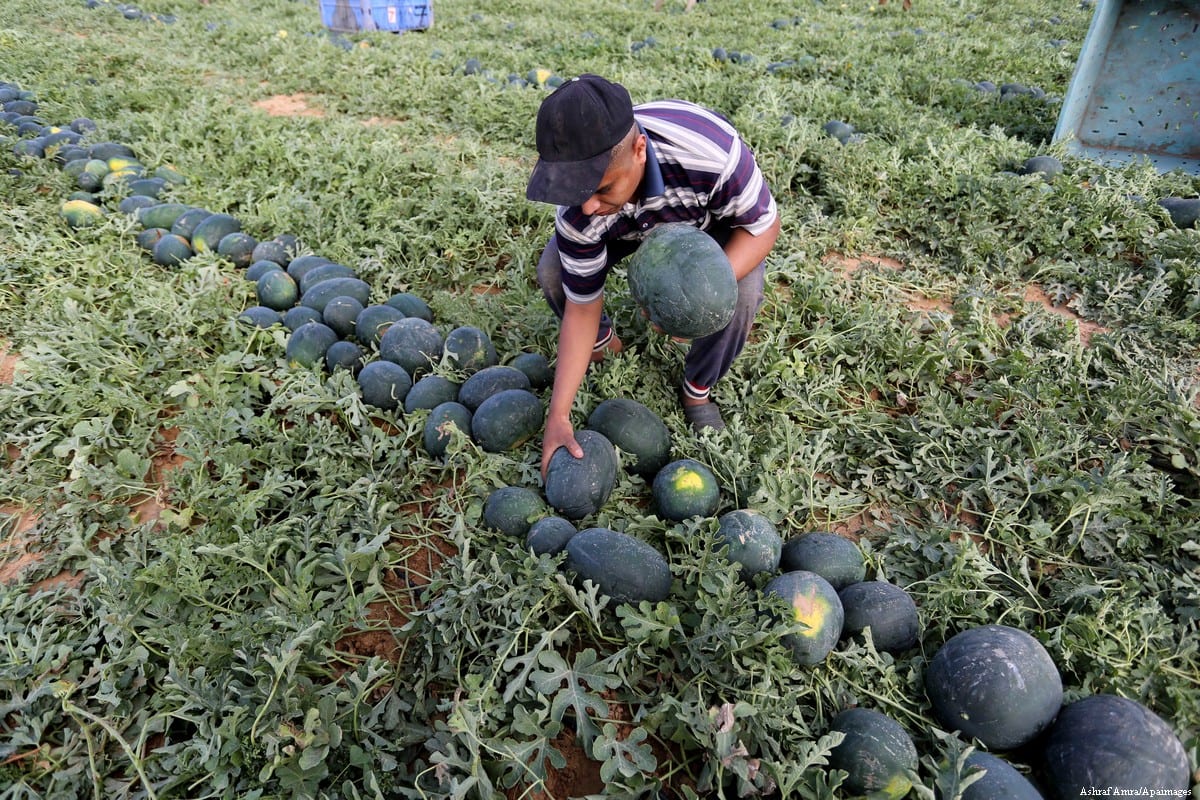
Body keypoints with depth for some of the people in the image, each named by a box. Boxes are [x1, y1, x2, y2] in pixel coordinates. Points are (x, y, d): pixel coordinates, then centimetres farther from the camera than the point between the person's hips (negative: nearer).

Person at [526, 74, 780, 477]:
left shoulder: (712, 152, -45)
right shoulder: (578, 211, -35)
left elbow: (764, 225, -27)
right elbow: (581, 307, -24)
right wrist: (558, 415, -27)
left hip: (714, 215, -1)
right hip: (630, 227, 2)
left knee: (742, 293, -31)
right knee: (552, 273, -19)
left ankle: (698, 389, 0)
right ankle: (603, 343, 14)